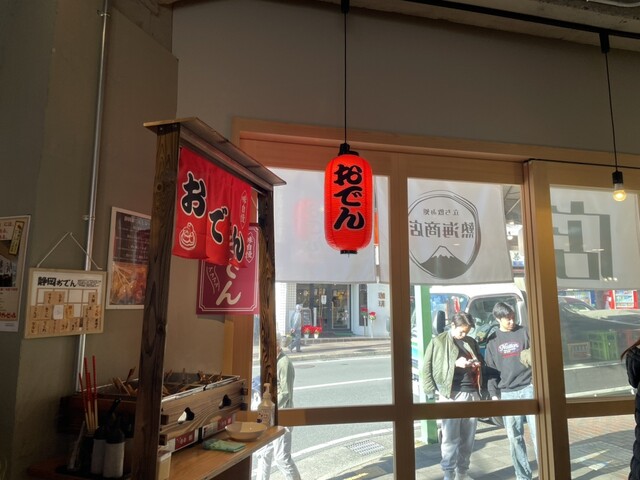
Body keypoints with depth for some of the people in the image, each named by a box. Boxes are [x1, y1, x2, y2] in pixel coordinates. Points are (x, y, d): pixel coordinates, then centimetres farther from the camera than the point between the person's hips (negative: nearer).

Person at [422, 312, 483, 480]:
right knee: (450, 438, -2)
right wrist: (455, 364, -11)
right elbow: (427, 368, -2)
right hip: (451, 395, -5)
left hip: (472, 393, 5)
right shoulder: (438, 342, 0)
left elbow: (480, 362, 26)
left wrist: (477, 365, 3)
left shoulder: (471, 342, 15)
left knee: (468, 438, 10)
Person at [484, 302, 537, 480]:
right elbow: (490, 369, 9)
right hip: (507, 393, 2)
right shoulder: (493, 340, 8)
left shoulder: (525, 332, 3)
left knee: (538, 433, -2)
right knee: (515, 438, 7)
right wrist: (494, 394, 3)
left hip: (529, 388, -2)